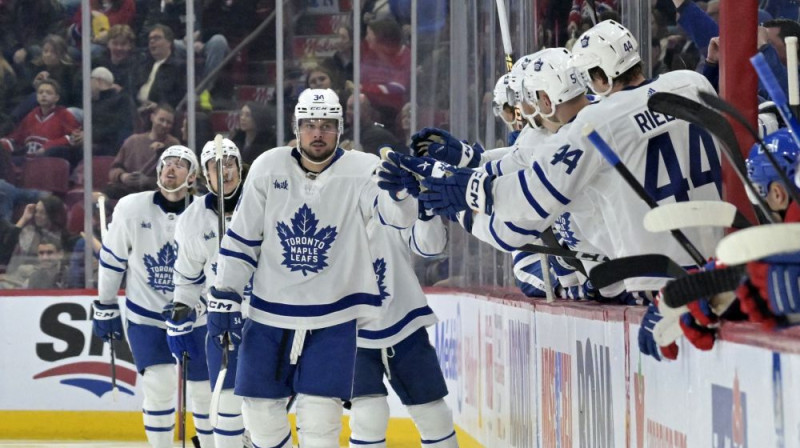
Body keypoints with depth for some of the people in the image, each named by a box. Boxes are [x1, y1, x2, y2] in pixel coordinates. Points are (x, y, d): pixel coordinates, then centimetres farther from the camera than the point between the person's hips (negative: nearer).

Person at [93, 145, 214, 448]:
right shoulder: (131, 208, -10)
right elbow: (112, 259, 1)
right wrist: (105, 307, 4)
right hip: (146, 315, -1)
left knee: (204, 389, 7)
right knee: (159, 385, -14)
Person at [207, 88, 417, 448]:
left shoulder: (360, 171, -10)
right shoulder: (269, 168, -4)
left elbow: (399, 215, -26)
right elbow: (241, 239, 2)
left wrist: (399, 186, -47)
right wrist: (224, 297, 0)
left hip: (332, 317, -2)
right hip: (269, 314, 2)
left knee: (320, 413, -7)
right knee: (260, 409, 7)